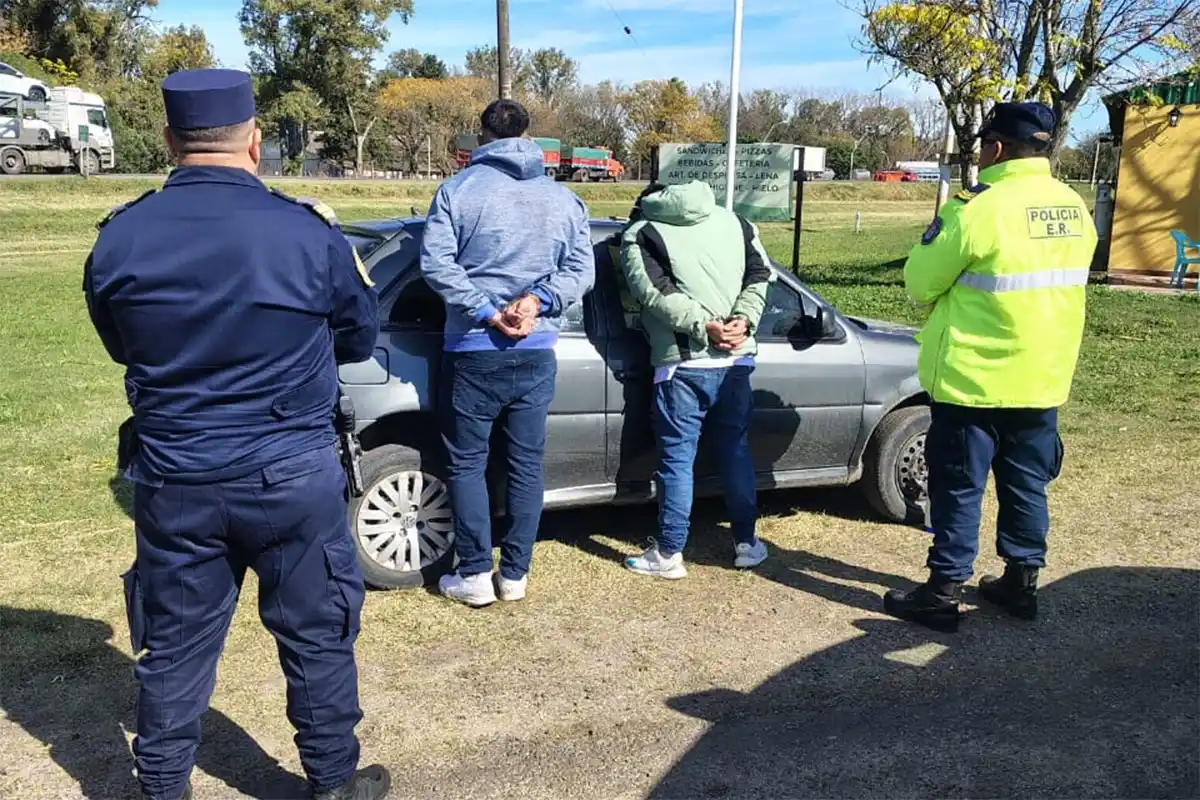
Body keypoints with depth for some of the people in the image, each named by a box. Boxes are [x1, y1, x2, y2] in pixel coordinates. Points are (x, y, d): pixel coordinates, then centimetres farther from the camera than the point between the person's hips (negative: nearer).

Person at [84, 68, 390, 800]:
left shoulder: (119, 239, -4)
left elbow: (122, 349, 13)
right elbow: (360, 340, 3)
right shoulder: (308, 232, -12)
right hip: (292, 477, -2)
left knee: (175, 643, 16)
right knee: (317, 634, 13)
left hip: (173, 480, 3)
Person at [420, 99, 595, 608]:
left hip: (474, 350, -3)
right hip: (537, 353, 3)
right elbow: (581, 269, 1)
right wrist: (538, 300, -9)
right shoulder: (563, 198, 9)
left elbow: (437, 263, -14)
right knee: (526, 464, 11)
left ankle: (475, 575, 11)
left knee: (466, 463, 8)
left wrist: (484, 312, -15)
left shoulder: (459, 189, -3)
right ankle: (515, 574, 17)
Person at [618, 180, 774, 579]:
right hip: (736, 359, 4)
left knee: (677, 458, 3)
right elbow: (760, 274, 7)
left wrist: (703, 326, -13)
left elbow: (656, 293, -11)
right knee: (736, 450, 16)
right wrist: (743, 320, -5)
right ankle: (746, 543, 23)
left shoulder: (641, 234, 3)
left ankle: (669, 554, 9)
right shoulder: (733, 221, 16)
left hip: (683, 364, -4)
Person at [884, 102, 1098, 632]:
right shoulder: (1075, 210, 5)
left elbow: (920, 283, -10)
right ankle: (1021, 582, 28)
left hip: (975, 379, -6)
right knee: (1026, 483, 17)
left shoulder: (978, 208, -18)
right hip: (1044, 377, 7)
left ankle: (943, 593, 10)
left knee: (958, 487, 3)